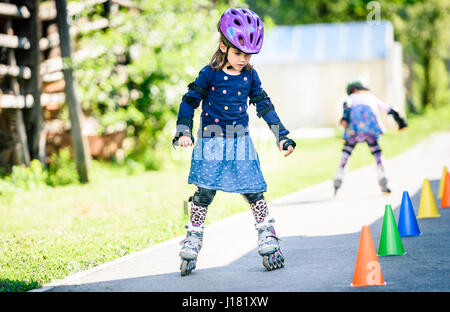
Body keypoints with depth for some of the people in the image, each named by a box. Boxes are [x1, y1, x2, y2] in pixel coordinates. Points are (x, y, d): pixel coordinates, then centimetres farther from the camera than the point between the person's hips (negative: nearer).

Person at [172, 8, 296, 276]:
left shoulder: (250, 76, 4)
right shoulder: (209, 74, -6)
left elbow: (264, 106, 9)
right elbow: (189, 101, -3)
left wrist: (282, 136, 5)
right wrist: (184, 132, -15)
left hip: (241, 142, 3)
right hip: (211, 141, -3)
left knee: (254, 192, 1)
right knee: (204, 192, -5)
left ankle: (268, 242, 10)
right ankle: (192, 244, 4)